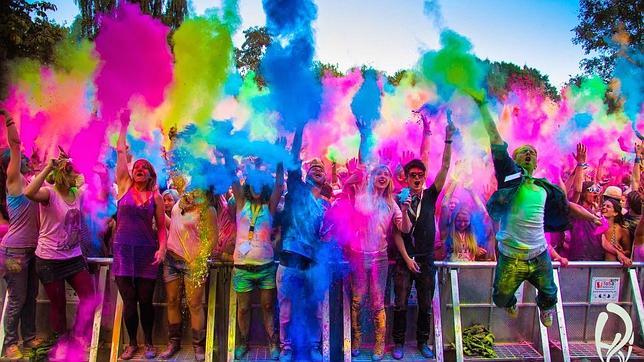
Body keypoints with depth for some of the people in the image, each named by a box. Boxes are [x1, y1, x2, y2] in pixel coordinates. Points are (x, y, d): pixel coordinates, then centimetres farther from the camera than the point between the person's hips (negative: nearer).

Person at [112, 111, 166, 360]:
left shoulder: (156, 197, 2)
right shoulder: (124, 186, 3)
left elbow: (161, 226, 3)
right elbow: (120, 152, 0)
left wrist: (162, 248, -9)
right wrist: (124, 126, 1)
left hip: (147, 252, -1)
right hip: (123, 251, 1)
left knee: (145, 300, 6)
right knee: (128, 301, 6)